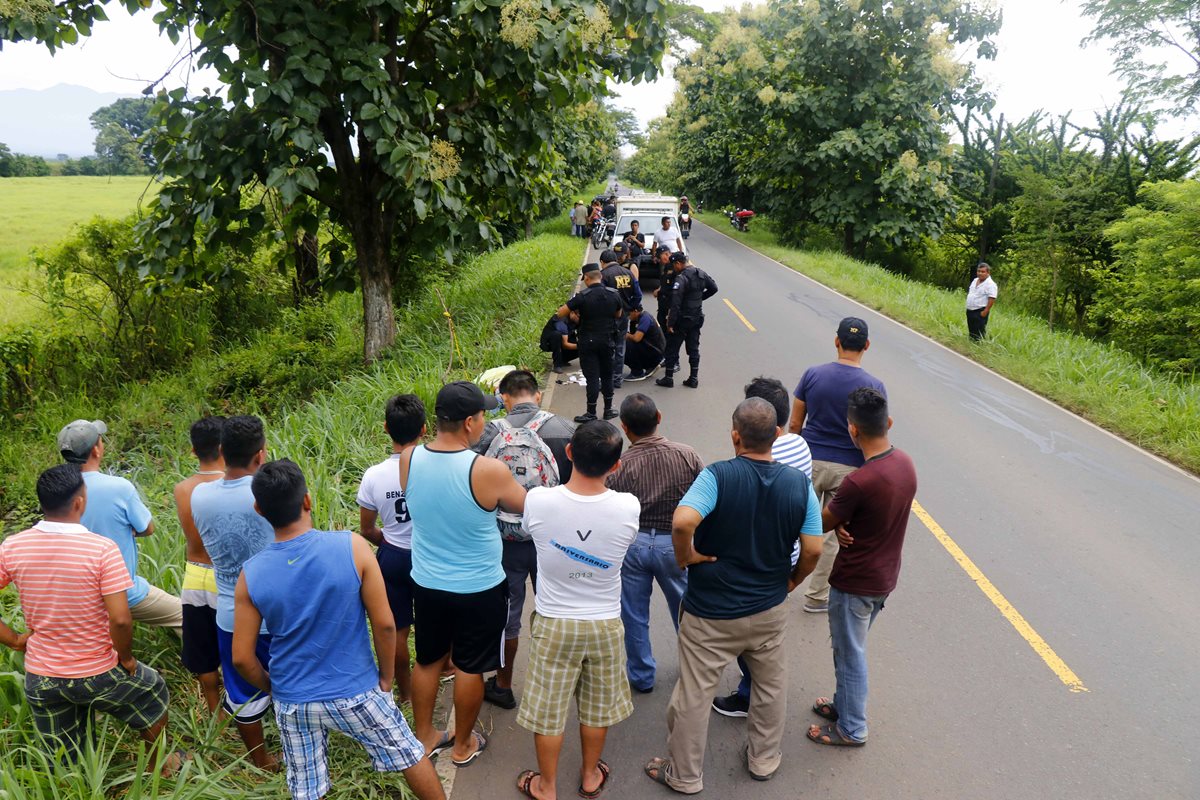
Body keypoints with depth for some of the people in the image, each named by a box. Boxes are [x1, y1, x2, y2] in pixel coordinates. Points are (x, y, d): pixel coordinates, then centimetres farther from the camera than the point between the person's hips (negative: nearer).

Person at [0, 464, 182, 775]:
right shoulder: (102, 549, -23)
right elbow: (120, 619, -25)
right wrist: (126, 658, -8)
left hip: (41, 678, 3)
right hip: (98, 674, -2)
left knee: (65, 766, 23)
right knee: (154, 694, 28)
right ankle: (158, 768, 45)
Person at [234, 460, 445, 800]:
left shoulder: (251, 574, -13)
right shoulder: (352, 546, -21)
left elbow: (242, 658, -5)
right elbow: (384, 624, -15)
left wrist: (272, 689, 13)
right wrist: (386, 679, 0)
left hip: (293, 702, 2)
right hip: (356, 692, -2)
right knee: (408, 754, 20)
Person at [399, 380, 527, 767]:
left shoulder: (408, 459, -14)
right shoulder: (489, 471, -27)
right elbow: (525, 505, -7)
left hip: (426, 583, 4)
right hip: (479, 589, -4)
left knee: (428, 660, 23)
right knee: (470, 667, 17)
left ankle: (424, 738, 41)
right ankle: (463, 745, 36)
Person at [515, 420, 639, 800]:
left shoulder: (537, 502, -24)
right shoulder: (628, 508, -23)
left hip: (554, 623, -1)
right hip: (605, 624, 1)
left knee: (548, 711, 19)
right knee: (597, 707, 24)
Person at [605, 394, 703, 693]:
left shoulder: (617, 468, -16)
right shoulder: (687, 456, -12)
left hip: (632, 543, -1)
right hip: (675, 543, 2)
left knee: (634, 616, 17)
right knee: (685, 609, 24)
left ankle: (642, 677, 31)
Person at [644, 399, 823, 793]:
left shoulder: (717, 476, -21)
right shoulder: (799, 483, -9)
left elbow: (683, 522, -36)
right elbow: (813, 550, -6)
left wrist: (685, 557, -17)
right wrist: (792, 580, 12)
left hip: (711, 614, -3)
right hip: (769, 610, 4)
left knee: (693, 696, 14)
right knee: (771, 688, 26)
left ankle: (684, 775, 30)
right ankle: (764, 760, 44)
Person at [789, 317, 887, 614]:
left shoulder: (813, 374, -7)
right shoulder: (874, 386, -10)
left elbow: (794, 424, -2)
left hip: (810, 461, 1)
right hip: (848, 468, -1)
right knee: (833, 533, 11)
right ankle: (816, 597, 22)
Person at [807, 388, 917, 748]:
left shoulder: (859, 482, -32)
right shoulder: (906, 464, -6)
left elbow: (821, 525, -16)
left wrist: (838, 524, 5)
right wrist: (844, 523, -9)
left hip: (855, 583, -8)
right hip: (885, 576, 8)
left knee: (850, 654, 11)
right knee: (853, 648, 25)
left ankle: (851, 729, 29)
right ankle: (845, 704, 43)